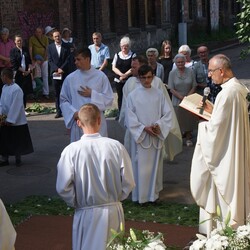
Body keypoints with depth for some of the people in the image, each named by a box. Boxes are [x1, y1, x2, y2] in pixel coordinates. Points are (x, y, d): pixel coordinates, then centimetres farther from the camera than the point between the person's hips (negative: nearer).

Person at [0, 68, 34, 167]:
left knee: (18, 142, 9)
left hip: (16, 121, -7)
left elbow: (15, 107, -22)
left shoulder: (16, 89, -22)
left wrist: (10, 120, -19)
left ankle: (18, 159, 26)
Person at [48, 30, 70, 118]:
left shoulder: (66, 47, 4)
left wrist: (61, 69, -11)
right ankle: (58, 111, 5)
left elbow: (68, 60, 0)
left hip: (64, 73, -1)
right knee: (57, 93, 3)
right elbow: (50, 60, 2)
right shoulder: (50, 47, 7)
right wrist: (57, 69, -10)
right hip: (55, 73, 1)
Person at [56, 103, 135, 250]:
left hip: (86, 214, -1)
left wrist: (77, 203, 6)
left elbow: (63, 188, -12)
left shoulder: (71, 151, -14)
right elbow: (128, 183, -5)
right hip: (113, 211, 2)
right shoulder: (116, 147, -11)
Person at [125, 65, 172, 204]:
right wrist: (144, 128, -14)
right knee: (141, 166, 1)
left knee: (155, 165, 8)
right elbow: (130, 118, -5)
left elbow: (168, 114, 2)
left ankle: (154, 193, 21)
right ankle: (141, 195, 10)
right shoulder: (133, 96, -2)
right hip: (140, 136, -2)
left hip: (157, 136, 2)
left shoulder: (159, 94, 3)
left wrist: (159, 125, -14)